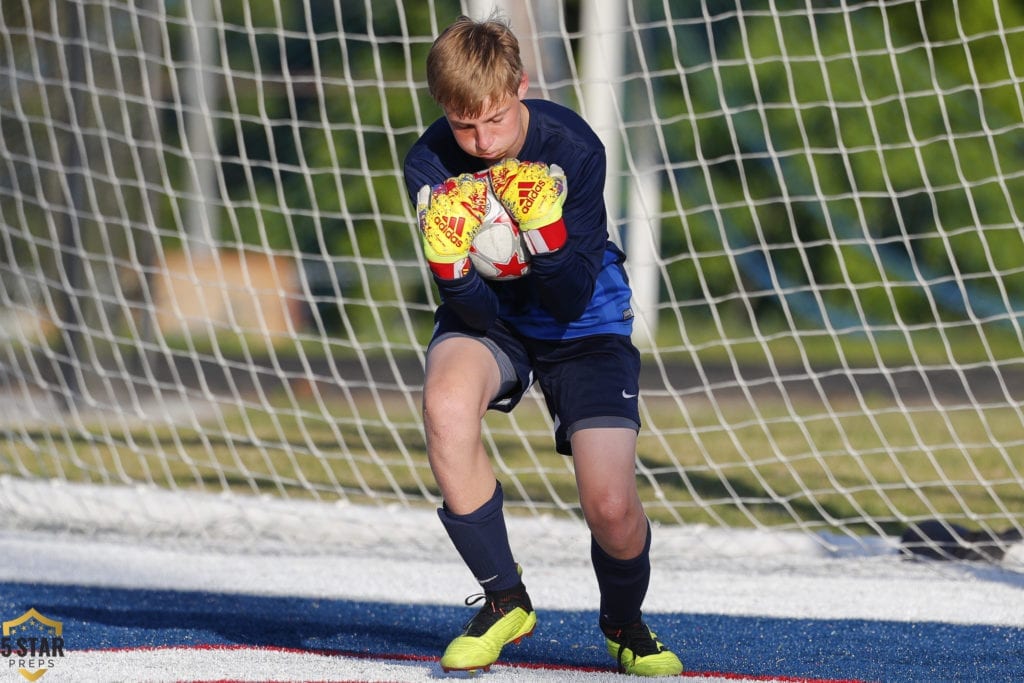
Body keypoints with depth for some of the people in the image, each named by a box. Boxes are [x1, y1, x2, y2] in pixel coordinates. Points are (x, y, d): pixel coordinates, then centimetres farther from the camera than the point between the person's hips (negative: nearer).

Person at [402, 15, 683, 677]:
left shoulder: (572, 147, -24)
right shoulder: (432, 167, -19)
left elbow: (572, 302, -23)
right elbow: (474, 310, -20)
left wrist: (548, 237, -41)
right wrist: (450, 267, -40)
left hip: (582, 325, -1)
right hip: (489, 319, 1)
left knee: (612, 509, -17)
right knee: (446, 405, -34)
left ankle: (625, 624, 22)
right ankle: (505, 601, -13)